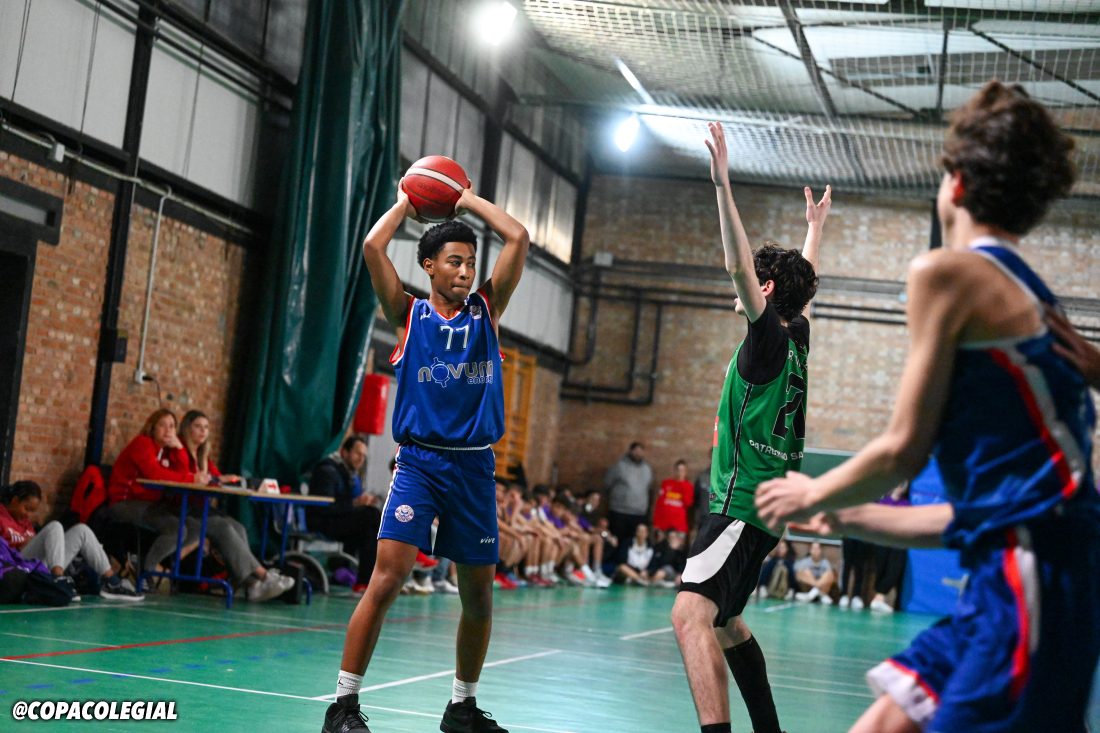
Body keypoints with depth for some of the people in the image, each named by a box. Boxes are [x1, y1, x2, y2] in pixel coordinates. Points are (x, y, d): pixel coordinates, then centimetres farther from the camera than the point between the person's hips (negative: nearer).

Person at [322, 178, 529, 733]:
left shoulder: (486, 309, 10)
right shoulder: (408, 315, 4)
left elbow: (518, 239, 4)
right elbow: (372, 247, -8)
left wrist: (467, 200, 12)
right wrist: (406, 202, 7)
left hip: (475, 465, 4)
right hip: (419, 461, -3)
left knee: (479, 594, 9)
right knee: (386, 579, -14)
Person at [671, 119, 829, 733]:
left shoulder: (770, 337, -11)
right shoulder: (796, 337, 12)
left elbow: (742, 266, -23)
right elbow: (804, 279, 30)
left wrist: (724, 187, -26)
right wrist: (817, 226, 45)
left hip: (743, 505, -10)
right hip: (758, 504, 10)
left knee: (691, 614, -26)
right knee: (724, 623, 23)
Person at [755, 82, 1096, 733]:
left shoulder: (949, 271, -6)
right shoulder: (1030, 296, 20)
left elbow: (903, 452, -5)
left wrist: (815, 494, 14)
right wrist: (844, 517, 32)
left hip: (1031, 585, -9)